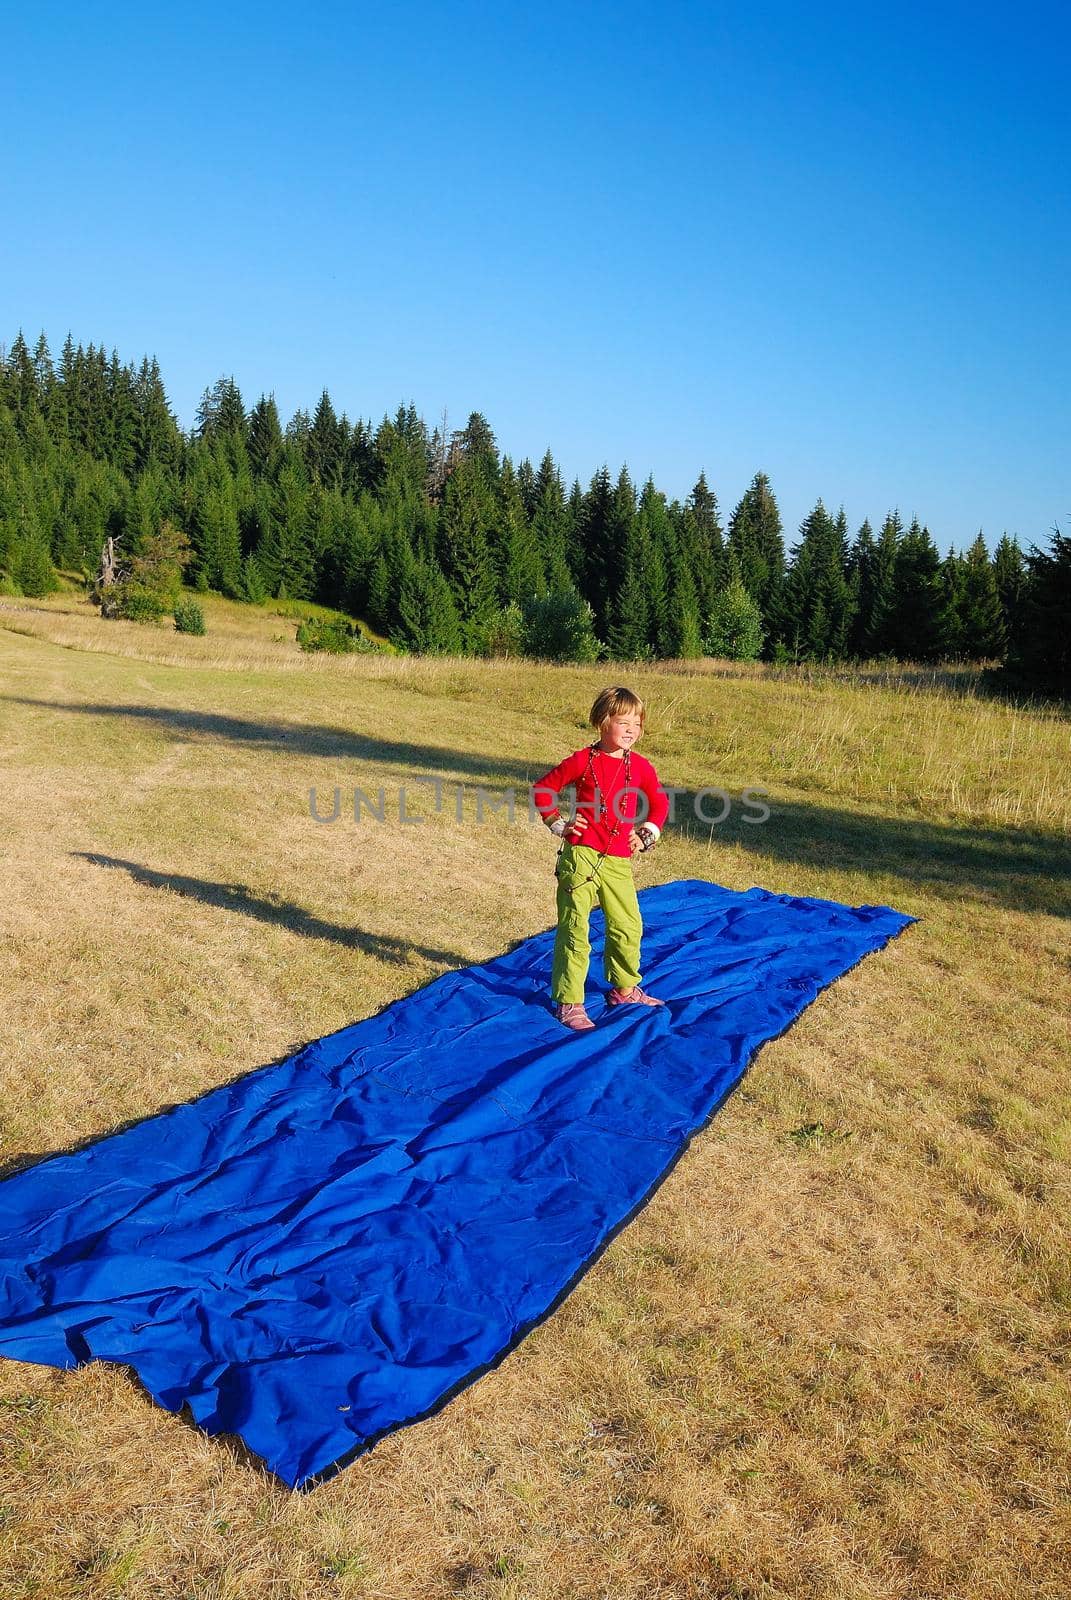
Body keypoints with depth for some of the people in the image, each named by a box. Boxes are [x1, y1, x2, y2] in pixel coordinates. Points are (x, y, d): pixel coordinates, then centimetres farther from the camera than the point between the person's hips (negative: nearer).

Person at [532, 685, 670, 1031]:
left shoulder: (640, 767, 6)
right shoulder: (583, 761, -5)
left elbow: (660, 803, 22)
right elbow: (542, 788, 4)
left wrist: (647, 834, 10)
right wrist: (558, 824, -1)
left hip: (618, 863, 4)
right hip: (580, 856, -4)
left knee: (628, 927, 13)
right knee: (574, 930, -1)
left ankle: (624, 988, 34)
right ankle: (568, 1003, 7)